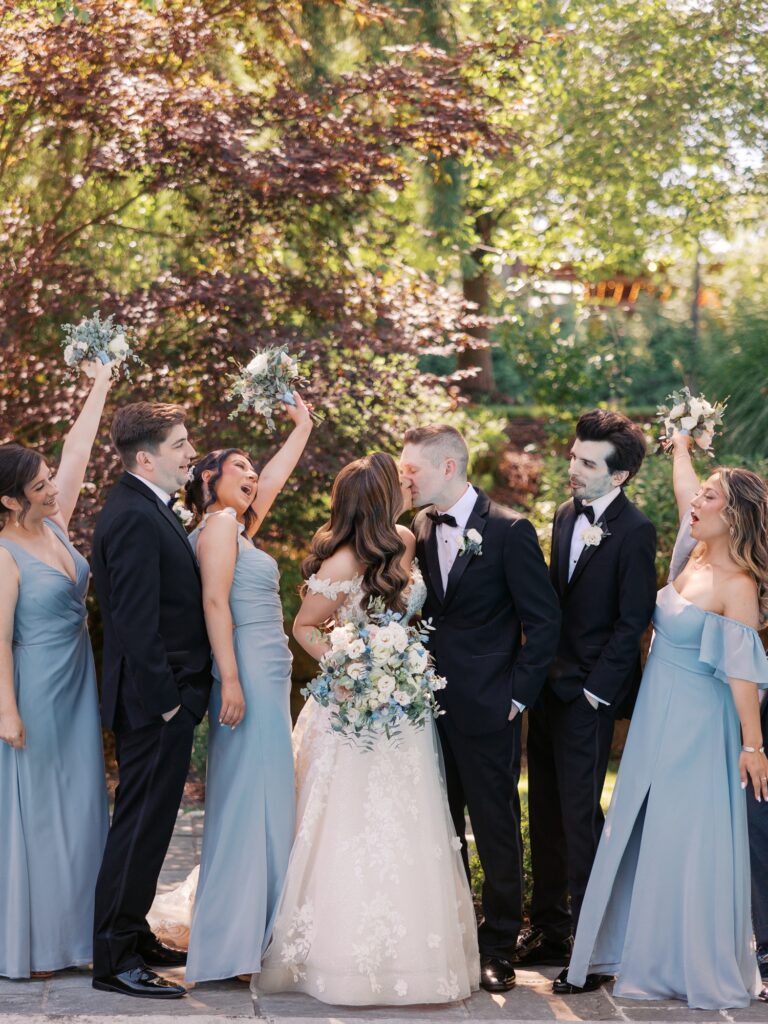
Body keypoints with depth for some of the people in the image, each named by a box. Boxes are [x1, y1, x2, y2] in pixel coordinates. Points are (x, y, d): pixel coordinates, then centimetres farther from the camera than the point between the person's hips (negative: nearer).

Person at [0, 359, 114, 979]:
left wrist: (100, 388, 12)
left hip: (78, 691, 8)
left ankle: (67, 933, 19)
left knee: (77, 808, 10)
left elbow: (77, 452, 10)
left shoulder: (55, 526, 4)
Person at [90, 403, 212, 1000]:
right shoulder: (135, 517, -20)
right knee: (143, 823, -5)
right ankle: (115, 961, 2)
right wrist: (165, 699, -20)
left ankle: (132, 936, 30)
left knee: (147, 821, 18)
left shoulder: (149, 508, 13)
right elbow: (136, 621, -24)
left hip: (164, 696, 10)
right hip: (156, 700, -10)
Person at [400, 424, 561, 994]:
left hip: (487, 710, -6)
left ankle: (500, 946, 14)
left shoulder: (510, 531, -10)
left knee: (496, 829, 3)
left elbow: (544, 621, -8)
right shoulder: (422, 530, 7)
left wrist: (519, 693, -10)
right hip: (433, 705, 6)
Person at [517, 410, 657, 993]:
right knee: (545, 810, 13)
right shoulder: (567, 516, 10)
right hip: (550, 685, 8)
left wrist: (594, 689, -14)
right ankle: (549, 929, 23)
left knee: (580, 814, -4)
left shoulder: (634, 531, -14)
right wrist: (541, 671, 9)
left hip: (589, 694, -8)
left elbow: (634, 621, -14)